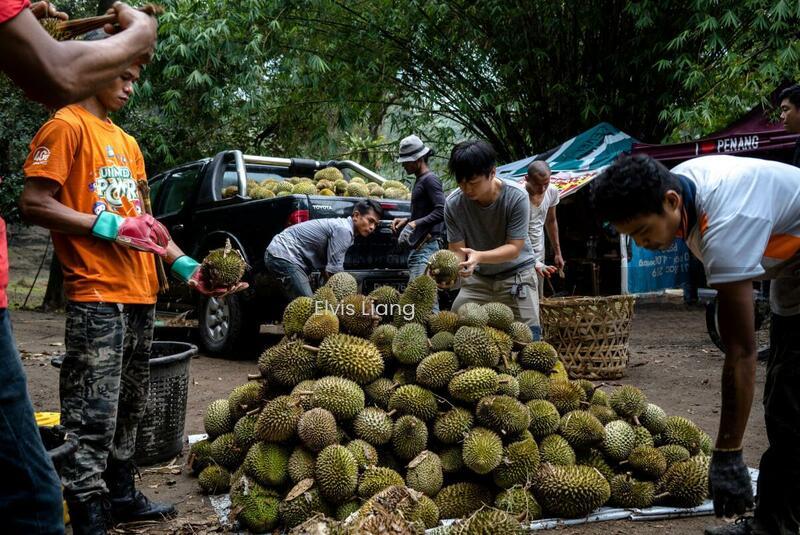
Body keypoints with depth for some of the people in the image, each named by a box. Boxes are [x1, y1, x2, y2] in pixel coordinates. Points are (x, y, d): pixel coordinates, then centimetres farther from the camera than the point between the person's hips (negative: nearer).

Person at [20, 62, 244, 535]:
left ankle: (123, 495, 29)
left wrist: (187, 268, 11)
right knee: (94, 415, -6)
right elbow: (34, 204, -13)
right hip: (97, 296, -9)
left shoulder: (126, 142, 20)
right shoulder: (67, 127, -5)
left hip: (141, 293, 9)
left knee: (130, 407, 17)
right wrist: (111, 225, -17)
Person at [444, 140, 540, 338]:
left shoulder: (516, 197, -24)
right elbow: (456, 250, -14)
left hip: (515, 273, -2)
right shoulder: (453, 203, -17)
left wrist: (479, 256, -40)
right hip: (477, 277, 3)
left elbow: (514, 249, -22)